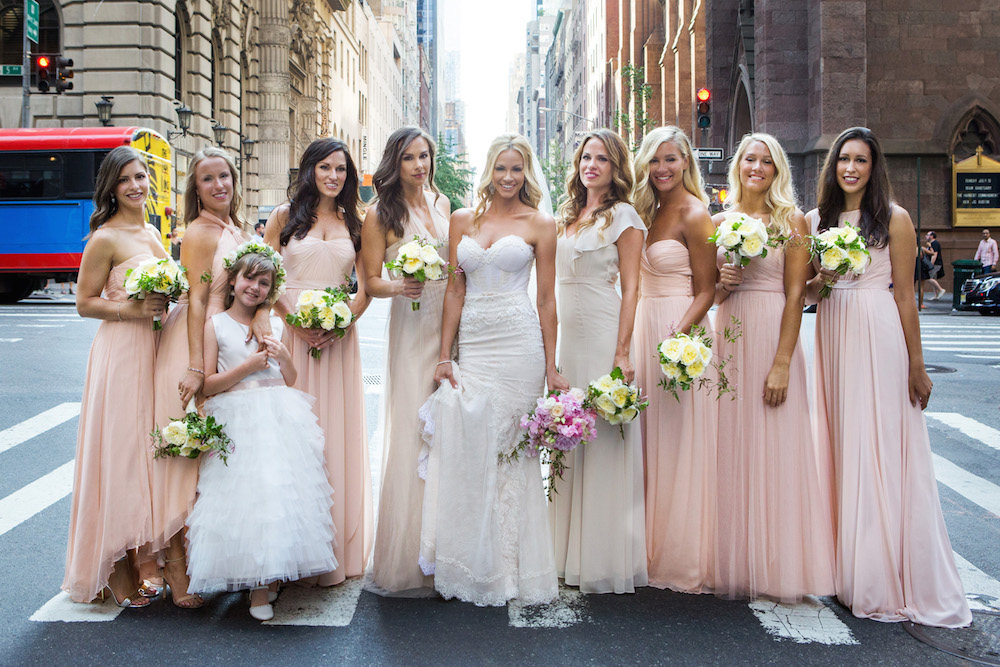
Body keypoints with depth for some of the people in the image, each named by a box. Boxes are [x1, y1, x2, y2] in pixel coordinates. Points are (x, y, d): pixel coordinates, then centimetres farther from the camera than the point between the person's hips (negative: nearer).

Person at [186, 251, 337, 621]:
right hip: (237, 422, -3)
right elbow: (207, 384, 0)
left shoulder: (275, 324, 15)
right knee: (244, 496, -10)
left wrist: (284, 359, -1)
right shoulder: (215, 324, 6)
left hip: (280, 420, 3)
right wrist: (247, 367, -9)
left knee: (281, 489, -5)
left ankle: (270, 574, 11)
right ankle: (258, 586, 0)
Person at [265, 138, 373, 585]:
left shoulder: (354, 223, 12)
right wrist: (295, 323, -12)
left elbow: (366, 288, 9)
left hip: (339, 338, 2)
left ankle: (338, 551, 13)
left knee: (337, 433, 3)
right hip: (291, 334, -2)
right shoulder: (285, 216, 6)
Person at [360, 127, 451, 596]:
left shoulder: (441, 203, 13)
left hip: (451, 325, 5)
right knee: (411, 437, -6)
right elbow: (371, 281, -2)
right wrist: (398, 287, -22)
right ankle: (405, 562, 5)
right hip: (411, 328, -5)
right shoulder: (381, 214, -1)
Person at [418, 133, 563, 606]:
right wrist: (444, 355, 5)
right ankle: (475, 566, 11)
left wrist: (550, 367, 1)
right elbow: (455, 290, 11)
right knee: (468, 446, -3)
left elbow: (547, 298, 4)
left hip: (519, 342, -3)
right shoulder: (463, 220, 13)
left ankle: (506, 568, 12)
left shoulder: (540, 224, 5)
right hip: (472, 342, 3)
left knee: (506, 448, -3)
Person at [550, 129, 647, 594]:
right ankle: (568, 554, 19)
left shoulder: (623, 217, -2)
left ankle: (604, 560, 7)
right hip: (564, 338, 7)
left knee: (602, 442, -3)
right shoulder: (566, 217, 17)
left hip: (602, 337, -6)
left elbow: (630, 289, -7)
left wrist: (622, 352, -16)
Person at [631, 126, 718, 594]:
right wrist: (629, 344, 7)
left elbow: (705, 291, -10)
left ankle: (685, 561, 9)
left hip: (681, 332, -8)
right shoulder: (650, 212, 15)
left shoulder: (695, 214, -8)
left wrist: (677, 337, -24)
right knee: (651, 445, 10)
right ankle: (656, 552, 21)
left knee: (681, 446, -2)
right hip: (646, 332, 8)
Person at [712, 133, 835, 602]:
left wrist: (781, 363, -15)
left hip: (774, 337, -3)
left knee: (775, 450, -1)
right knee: (732, 450, 5)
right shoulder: (718, 222, 11)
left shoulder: (792, 222, 1)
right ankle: (736, 566, 16)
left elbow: (795, 295, -7)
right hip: (728, 338, 4)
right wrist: (721, 284, -9)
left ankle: (778, 568, 11)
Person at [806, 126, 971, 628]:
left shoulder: (894, 219, 0)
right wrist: (819, 281, -7)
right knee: (839, 446, 6)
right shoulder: (816, 220, 12)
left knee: (881, 446, -3)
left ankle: (887, 578, 8)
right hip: (832, 334, 4)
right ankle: (847, 568, 17)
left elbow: (905, 295, -3)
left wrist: (916, 365, -4)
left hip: (879, 336, -4)